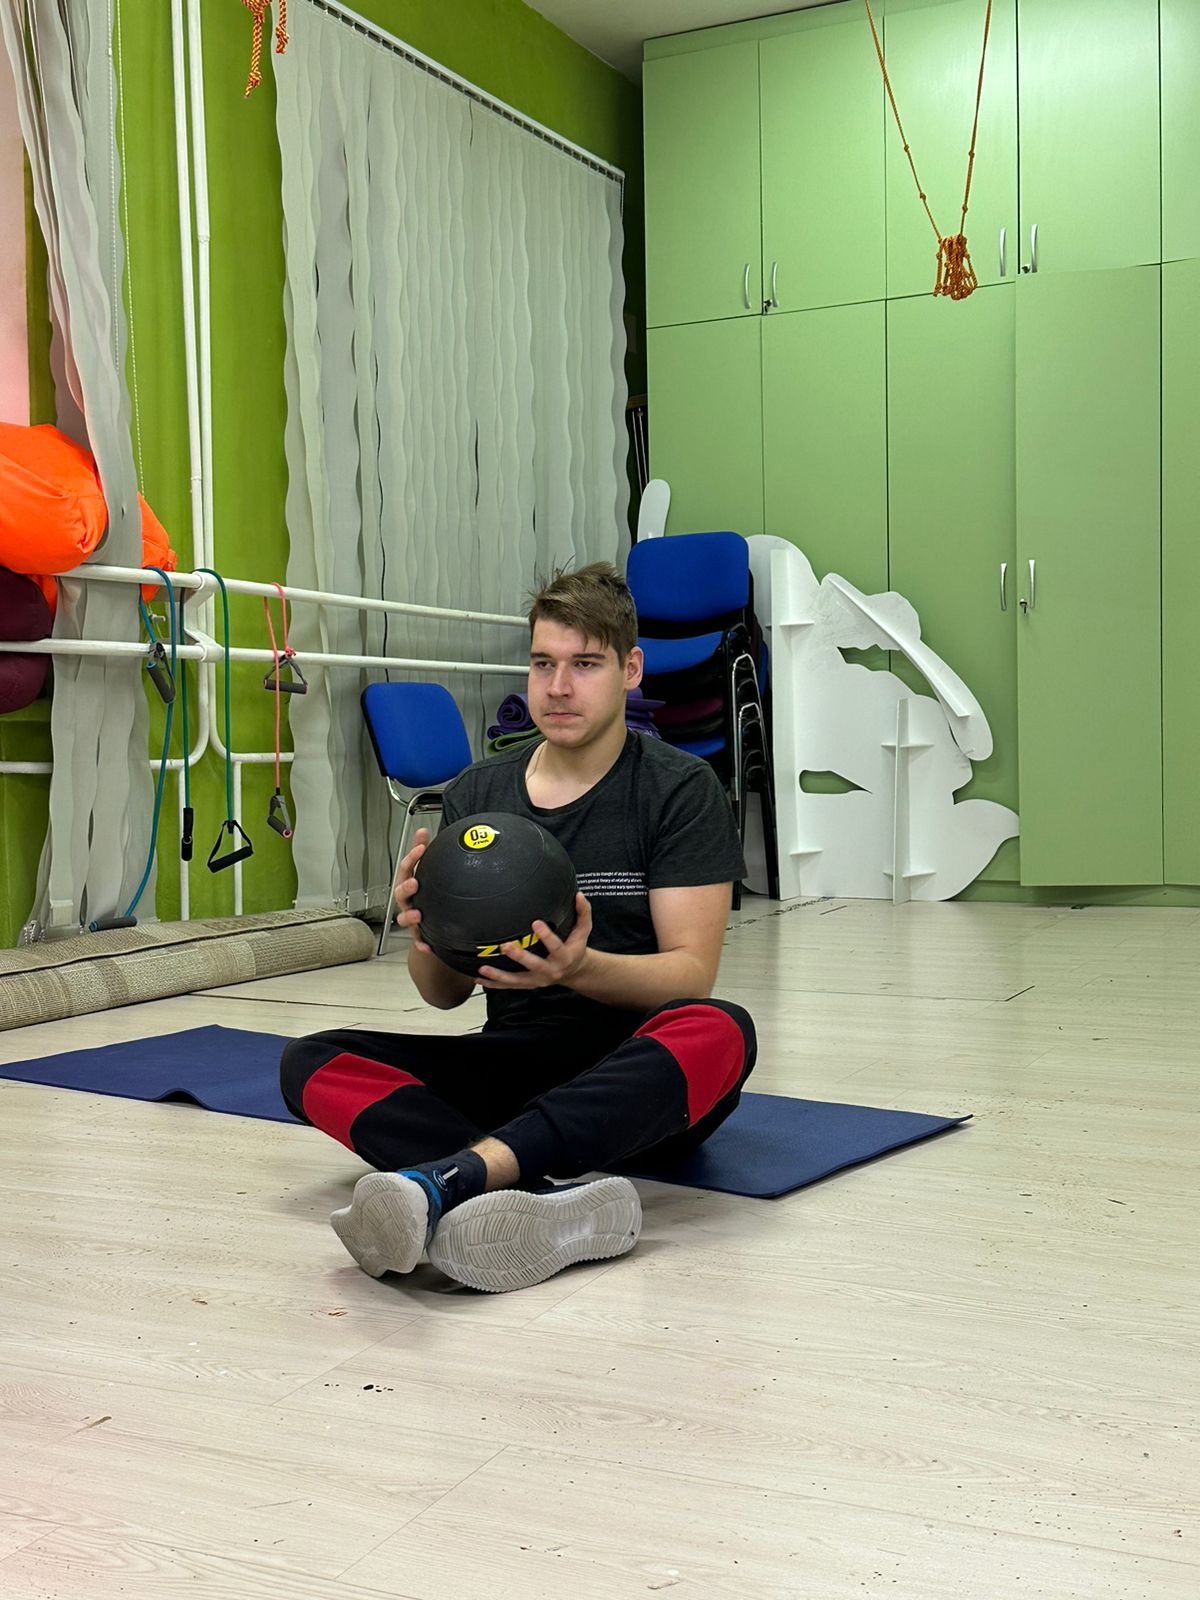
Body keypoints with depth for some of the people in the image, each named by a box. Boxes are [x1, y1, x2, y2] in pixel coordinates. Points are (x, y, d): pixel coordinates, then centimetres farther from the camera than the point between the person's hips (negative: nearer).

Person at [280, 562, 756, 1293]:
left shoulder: (679, 789, -4)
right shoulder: (477, 794, 6)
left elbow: (692, 972, -10)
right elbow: (447, 991, 8)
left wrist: (580, 967, -30)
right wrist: (424, 939, -16)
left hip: (642, 1072, -3)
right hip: (515, 1062, 4)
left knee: (719, 1032, -37)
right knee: (313, 1065, -20)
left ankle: (451, 1180, -50)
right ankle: (548, 1199, -43)